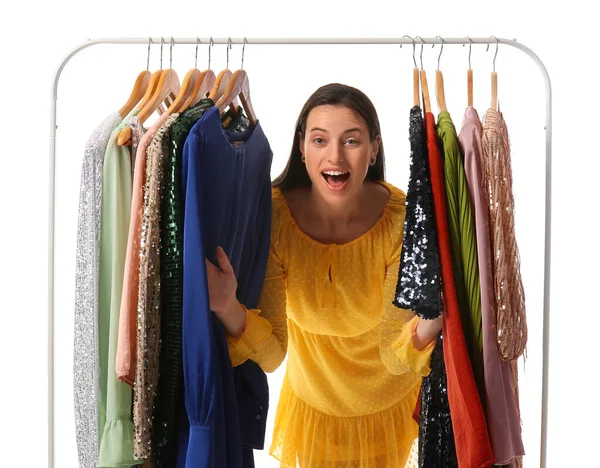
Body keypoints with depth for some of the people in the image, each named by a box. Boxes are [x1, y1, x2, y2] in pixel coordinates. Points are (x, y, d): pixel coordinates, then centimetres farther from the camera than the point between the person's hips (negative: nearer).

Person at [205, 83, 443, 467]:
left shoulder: (401, 219, -27)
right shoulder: (275, 214, -26)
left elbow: (394, 353, -24)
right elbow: (271, 354, -25)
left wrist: (427, 326, -46)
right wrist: (230, 310, -45)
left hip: (389, 405, 0)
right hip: (312, 402, 0)